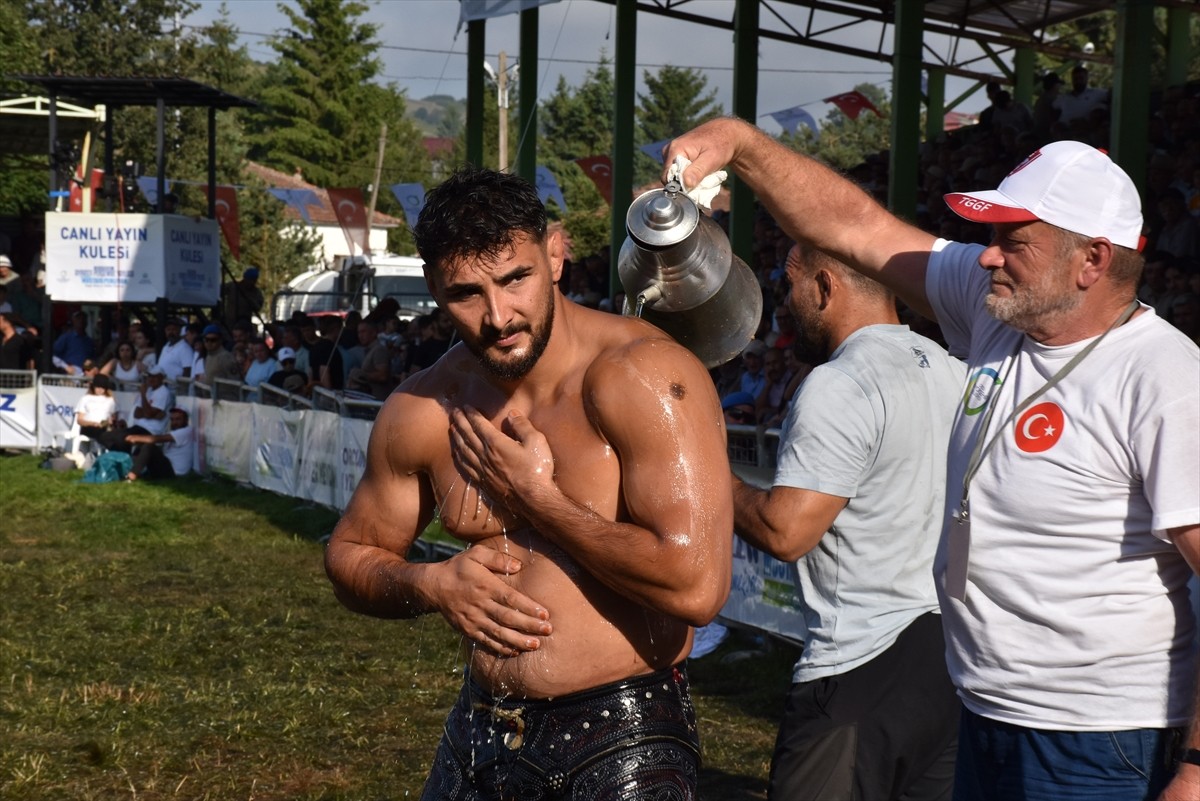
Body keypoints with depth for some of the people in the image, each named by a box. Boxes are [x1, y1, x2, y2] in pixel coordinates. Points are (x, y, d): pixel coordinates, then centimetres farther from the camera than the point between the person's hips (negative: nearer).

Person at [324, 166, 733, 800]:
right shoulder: (422, 411, -1)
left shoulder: (640, 376, -18)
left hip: (623, 745, -5)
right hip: (480, 734, 6)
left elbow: (697, 584, -28)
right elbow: (350, 556, 14)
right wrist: (431, 585, -8)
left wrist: (537, 496, -19)